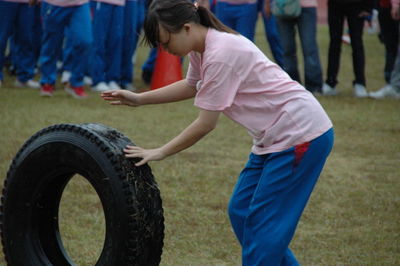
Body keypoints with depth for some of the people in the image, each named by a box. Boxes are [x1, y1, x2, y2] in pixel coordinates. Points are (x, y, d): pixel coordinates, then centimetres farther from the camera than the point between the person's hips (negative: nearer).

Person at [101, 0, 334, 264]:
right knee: (240, 212, 11)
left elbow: (206, 123, -20)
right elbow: (191, 86, 25)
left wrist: (160, 152, -11)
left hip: (302, 134, -10)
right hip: (273, 138, 10)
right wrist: (138, 99, 17)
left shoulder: (220, 54, -24)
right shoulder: (202, 48, 3)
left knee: (262, 222, -6)